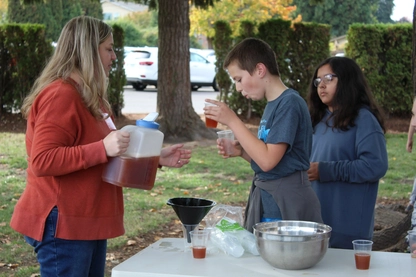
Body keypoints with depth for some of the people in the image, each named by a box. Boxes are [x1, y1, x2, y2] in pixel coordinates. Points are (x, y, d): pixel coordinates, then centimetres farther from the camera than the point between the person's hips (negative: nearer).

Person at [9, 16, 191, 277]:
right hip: (62, 224, -10)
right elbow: (42, 162, -25)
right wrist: (103, 148, -31)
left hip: (87, 222, 10)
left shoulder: (89, 97, 16)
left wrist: (157, 157, 14)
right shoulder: (60, 96, -16)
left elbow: (109, 157, 23)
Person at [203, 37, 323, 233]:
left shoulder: (289, 103, -16)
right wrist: (241, 151, -1)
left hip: (285, 206, -9)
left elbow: (268, 160, -22)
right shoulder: (272, 105, 11)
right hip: (266, 201, 9)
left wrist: (232, 121, -18)